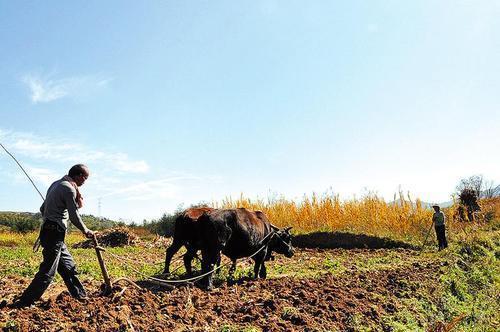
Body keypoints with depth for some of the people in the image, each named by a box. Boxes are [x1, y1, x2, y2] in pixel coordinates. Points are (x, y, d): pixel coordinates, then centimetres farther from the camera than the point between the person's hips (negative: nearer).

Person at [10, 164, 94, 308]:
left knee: (68, 266, 14)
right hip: (55, 233, -10)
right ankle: (24, 302, -3)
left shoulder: (56, 184, 15)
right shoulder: (69, 189, -14)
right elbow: (74, 216, -11)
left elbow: (43, 209, 19)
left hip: (48, 230, 10)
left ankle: (80, 295, 22)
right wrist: (85, 231, 2)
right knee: (48, 271, -6)